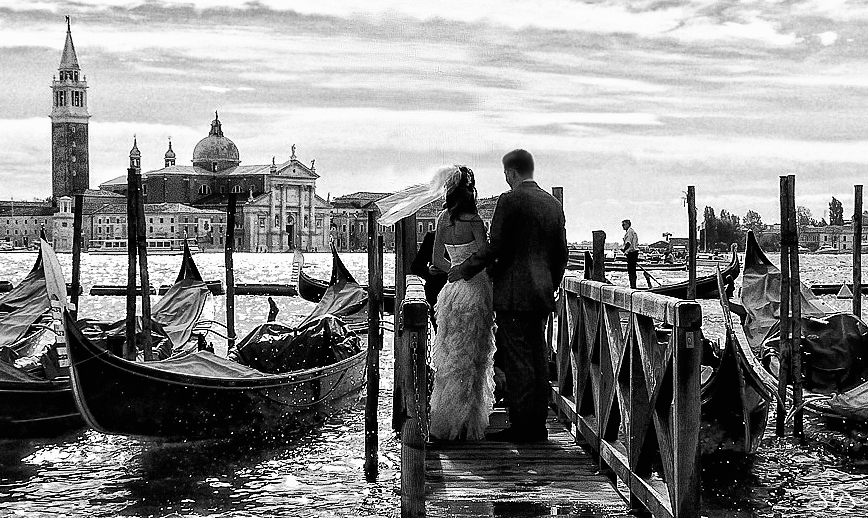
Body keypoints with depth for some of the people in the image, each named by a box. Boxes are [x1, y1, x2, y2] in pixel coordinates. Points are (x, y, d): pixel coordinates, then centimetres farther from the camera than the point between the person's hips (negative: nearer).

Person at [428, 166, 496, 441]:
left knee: (450, 359, 15)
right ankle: (463, 426, 7)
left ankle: (443, 421, 21)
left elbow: (437, 259, 10)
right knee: (469, 361, 2)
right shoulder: (473, 220, -16)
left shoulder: (443, 219, 3)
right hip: (474, 293, -6)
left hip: (452, 291, 6)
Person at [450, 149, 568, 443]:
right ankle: (537, 426, 14)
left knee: (518, 361, -5)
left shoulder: (510, 200, -10)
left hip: (514, 294, -7)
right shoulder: (553, 204, 12)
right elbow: (561, 253, 15)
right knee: (538, 358, 10)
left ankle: (521, 427, -4)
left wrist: (463, 270, -2)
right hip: (542, 295, 7)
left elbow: (495, 246, -13)